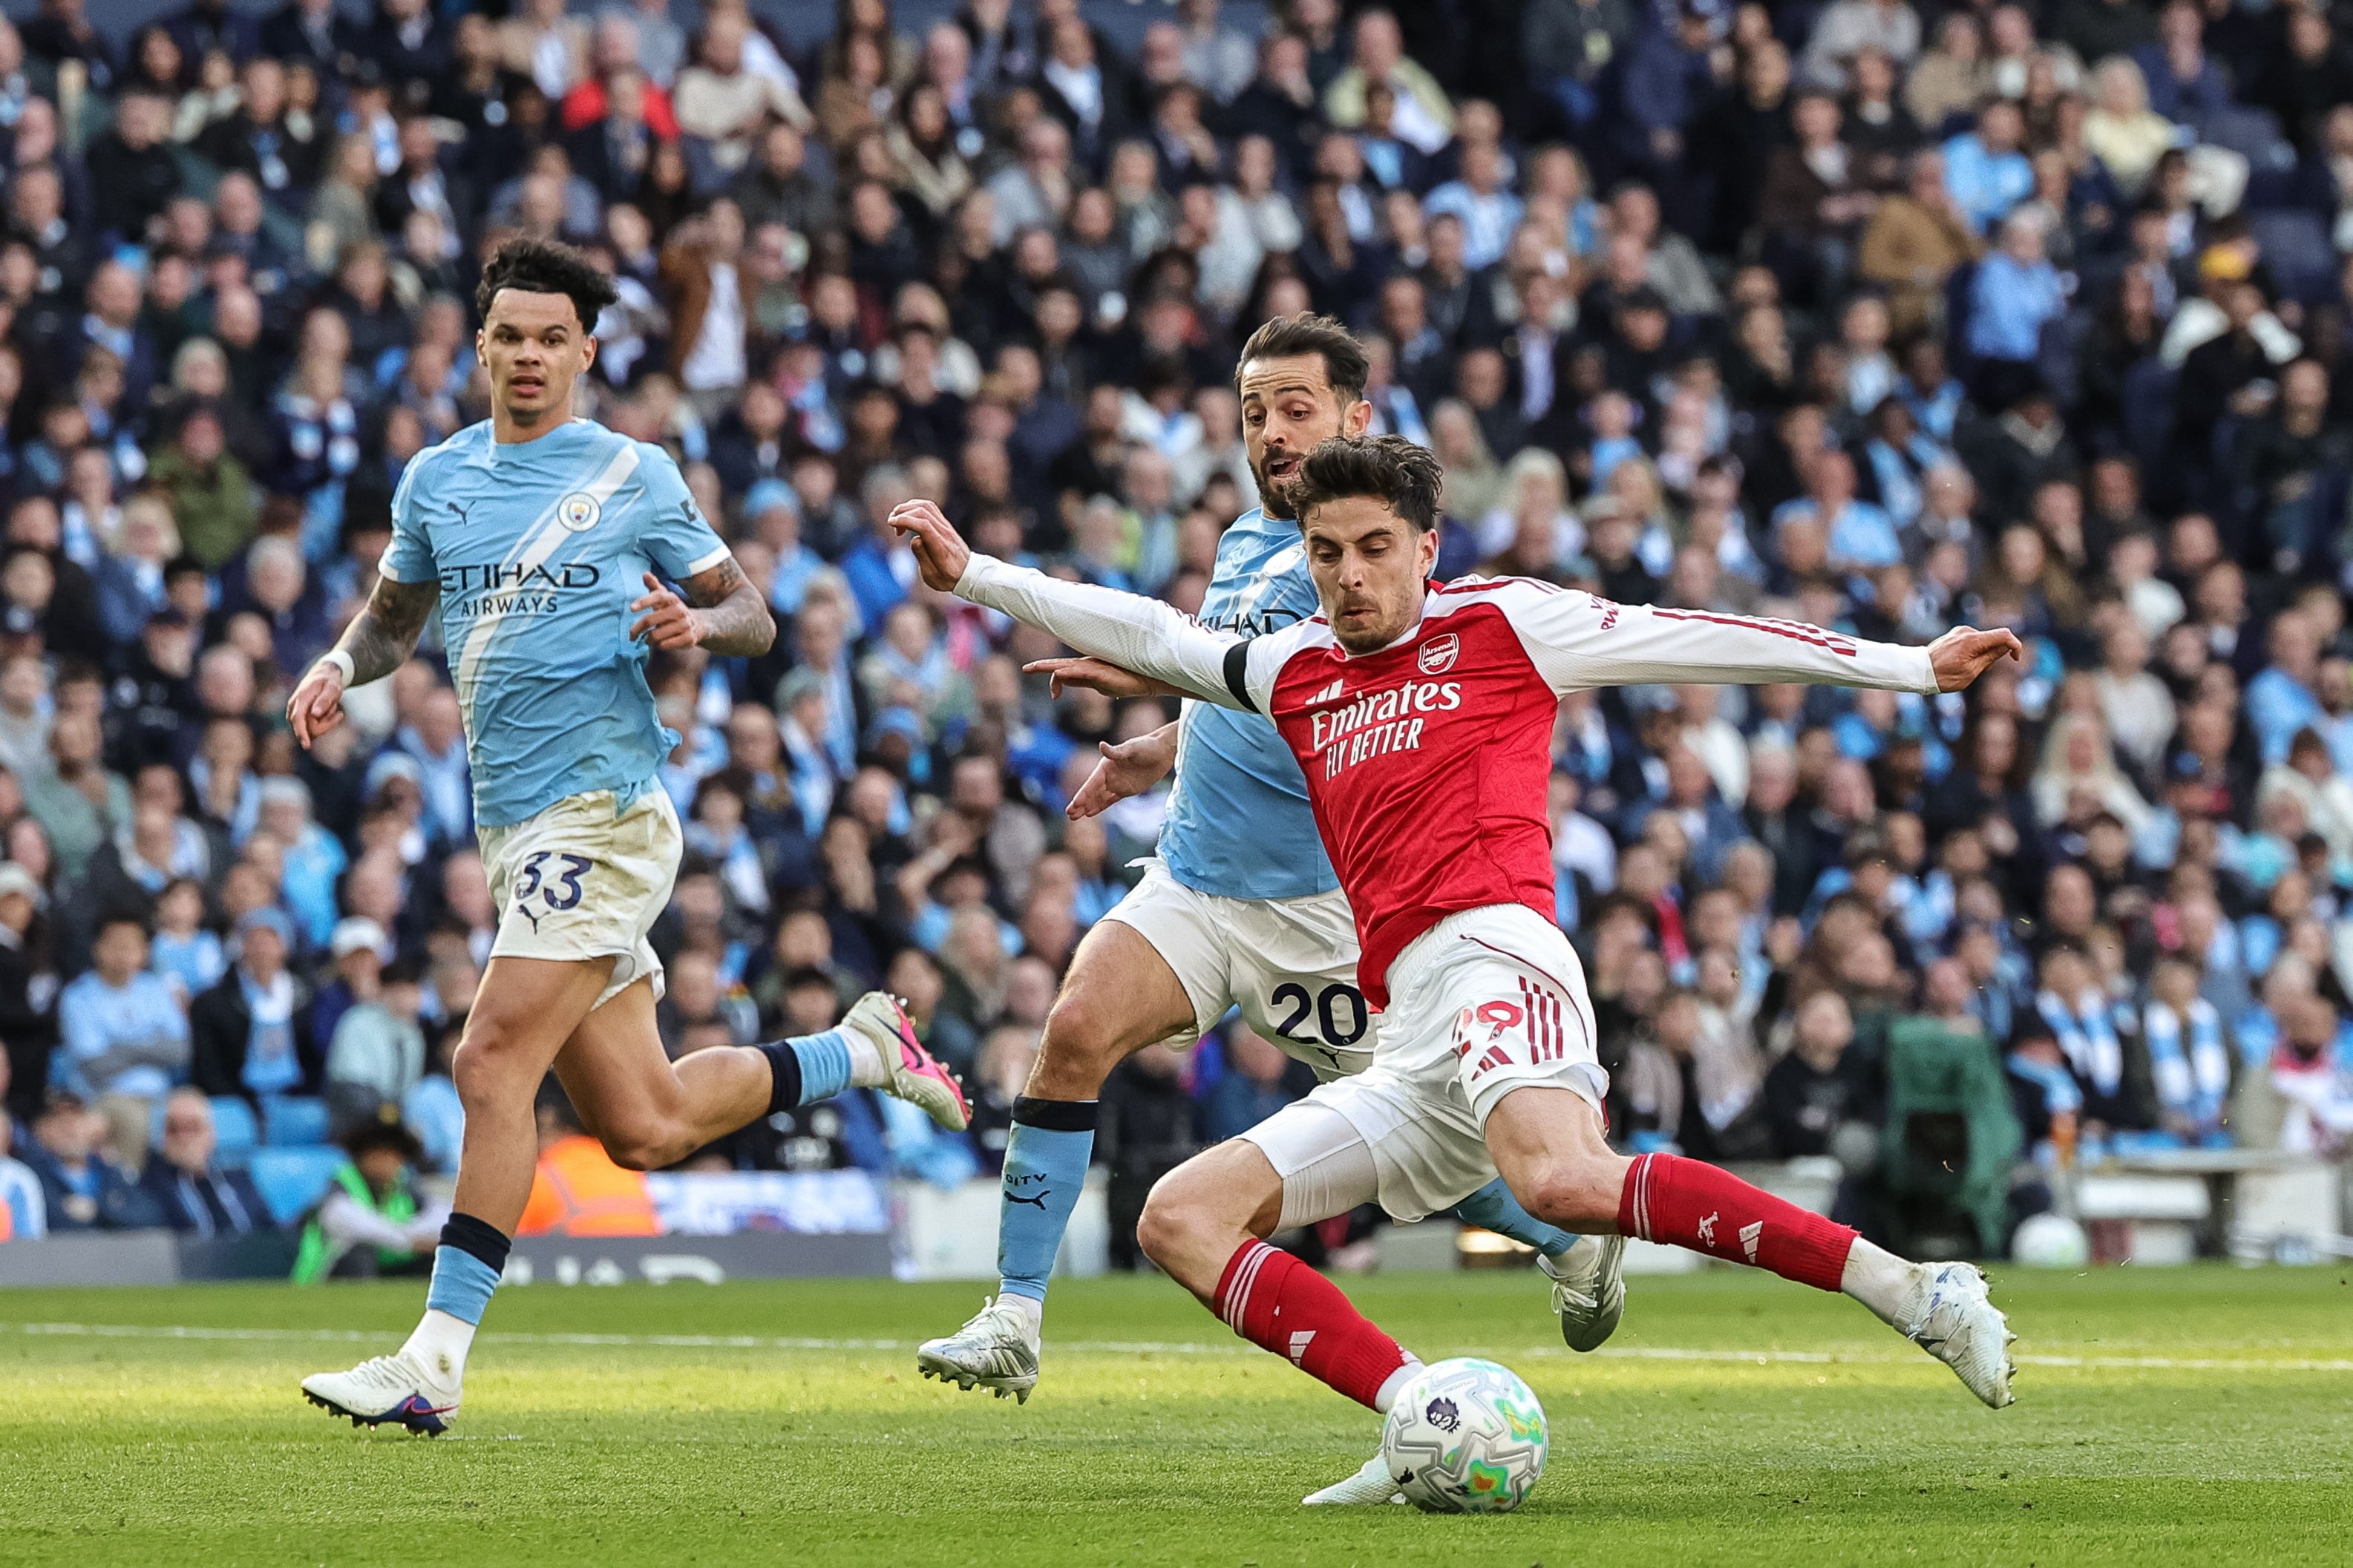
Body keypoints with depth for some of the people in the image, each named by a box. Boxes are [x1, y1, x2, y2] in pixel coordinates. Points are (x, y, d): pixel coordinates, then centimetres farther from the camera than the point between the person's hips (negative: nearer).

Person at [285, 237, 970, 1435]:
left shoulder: (634, 477, 1)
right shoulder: (436, 479, 14)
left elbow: (752, 615, 7)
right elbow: (393, 615, 27)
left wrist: (698, 624, -15)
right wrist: (339, 669, 5)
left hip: (602, 809, -6)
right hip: (514, 828, 6)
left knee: (494, 1064, -17)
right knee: (645, 1127, 7)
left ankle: (436, 1359, -16)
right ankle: (862, 1047, 32)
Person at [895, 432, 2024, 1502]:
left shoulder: (1500, 625, 10)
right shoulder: (1296, 673, 26)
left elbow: (1708, 641, 10)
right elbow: (1146, 636, 37)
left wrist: (1917, 667, 10)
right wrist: (970, 575, 37)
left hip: (1491, 955, -8)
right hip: (1416, 1051, 8)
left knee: (1559, 1180, -38)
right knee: (1179, 1221, -1)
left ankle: (1916, 1295, -34)